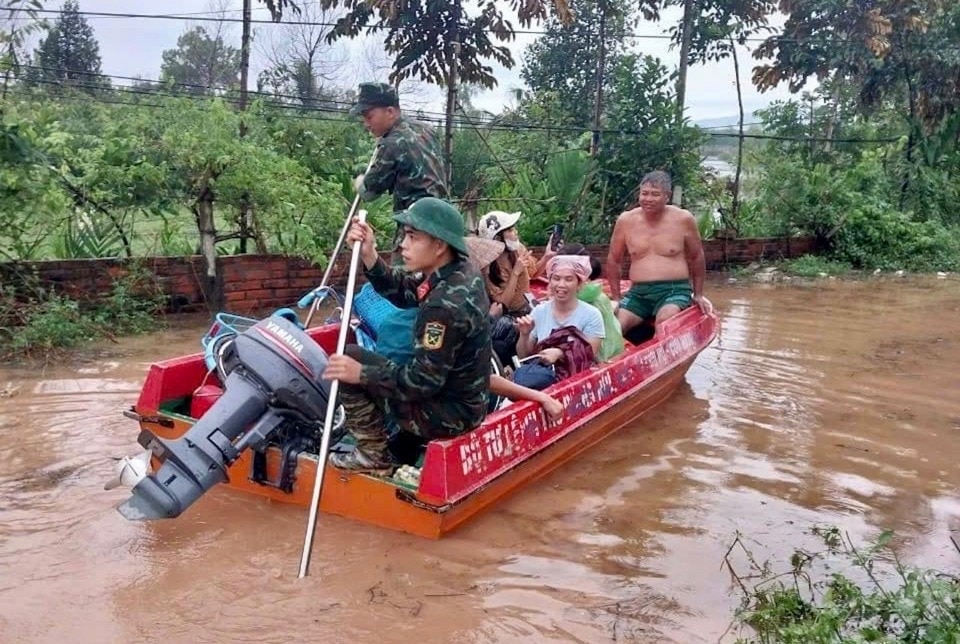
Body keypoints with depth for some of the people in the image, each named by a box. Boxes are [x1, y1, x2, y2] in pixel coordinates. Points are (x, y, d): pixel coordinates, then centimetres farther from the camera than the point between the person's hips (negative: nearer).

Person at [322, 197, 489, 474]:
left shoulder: (445, 305, -29)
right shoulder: (462, 271, -2)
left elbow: (423, 382, -26)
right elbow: (400, 290, 4)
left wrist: (361, 373, -23)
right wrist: (369, 254, -8)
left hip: (448, 413, -10)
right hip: (465, 399, 10)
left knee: (350, 359, -7)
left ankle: (374, 455, 5)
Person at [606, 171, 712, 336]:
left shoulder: (683, 219, -1)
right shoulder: (626, 220, 3)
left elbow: (696, 258, 12)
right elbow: (613, 260, 14)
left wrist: (698, 295, 15)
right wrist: (616, 297, 13)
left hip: (675, 291, -2)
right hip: (638, 293, 3)